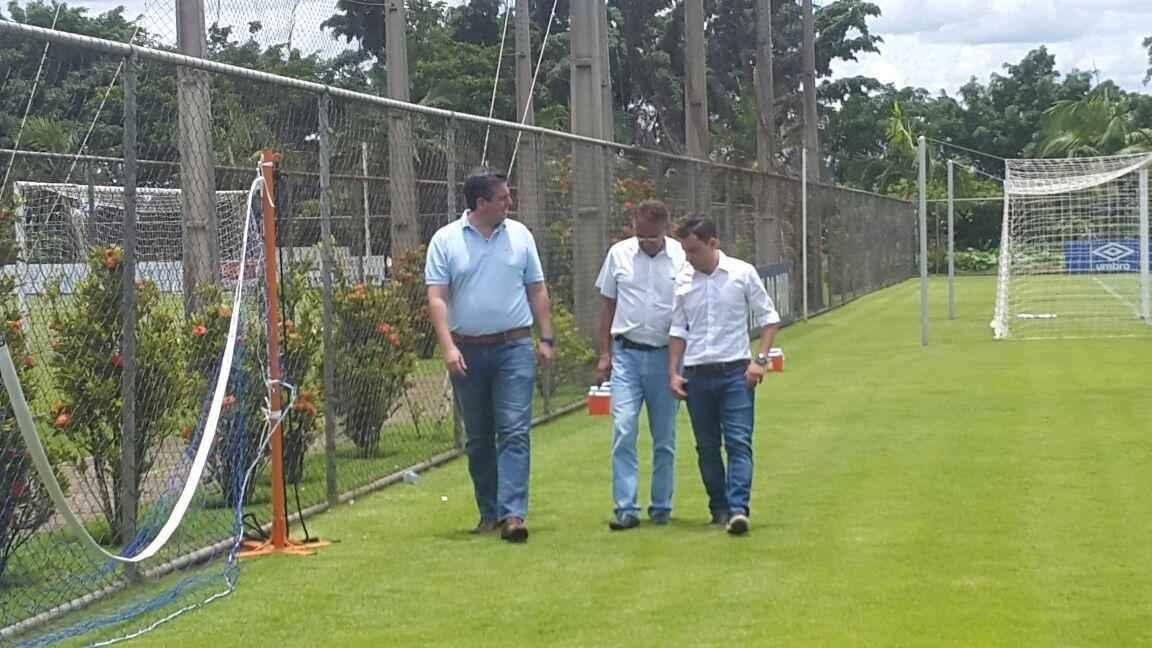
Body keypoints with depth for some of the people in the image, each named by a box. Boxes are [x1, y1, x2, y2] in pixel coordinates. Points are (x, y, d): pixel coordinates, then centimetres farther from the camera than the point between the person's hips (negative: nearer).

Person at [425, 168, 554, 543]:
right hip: (467, 351, 0)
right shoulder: (446, 240, -1)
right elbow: (436, 298, -6)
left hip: (514, 347, 0)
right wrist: (448, 347, -16)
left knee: (514, 432, -10)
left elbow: (537, 290, 11)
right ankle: (489, 513, 18)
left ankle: (512, 513, -16)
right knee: (477, 439, 8)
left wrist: (546, 339, 5)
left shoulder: (519, 235, 6)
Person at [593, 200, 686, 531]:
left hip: (666, 355, 0)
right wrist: (604, 353, 6)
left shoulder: (683, 258, -3)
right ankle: (625, 508, -7)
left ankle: (661, 507, 19)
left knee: (665, 437, 8)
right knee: (623, 428, -10)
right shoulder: (619, 254, 2)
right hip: (627, 354, 0)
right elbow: (607, 304, 10)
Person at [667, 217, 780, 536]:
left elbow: (768, 318, 3)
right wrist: (673, 372, 6)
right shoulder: (682, 282, 5)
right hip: (697, 375, 3)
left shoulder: (742, 273, -3)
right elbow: (678, 330, 12)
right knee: (707, 446, 7)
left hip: (735, 371, -3)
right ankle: (719, 508, 17)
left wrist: (760, 359, -7)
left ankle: (737, 509, -19)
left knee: (739, 442, -12)